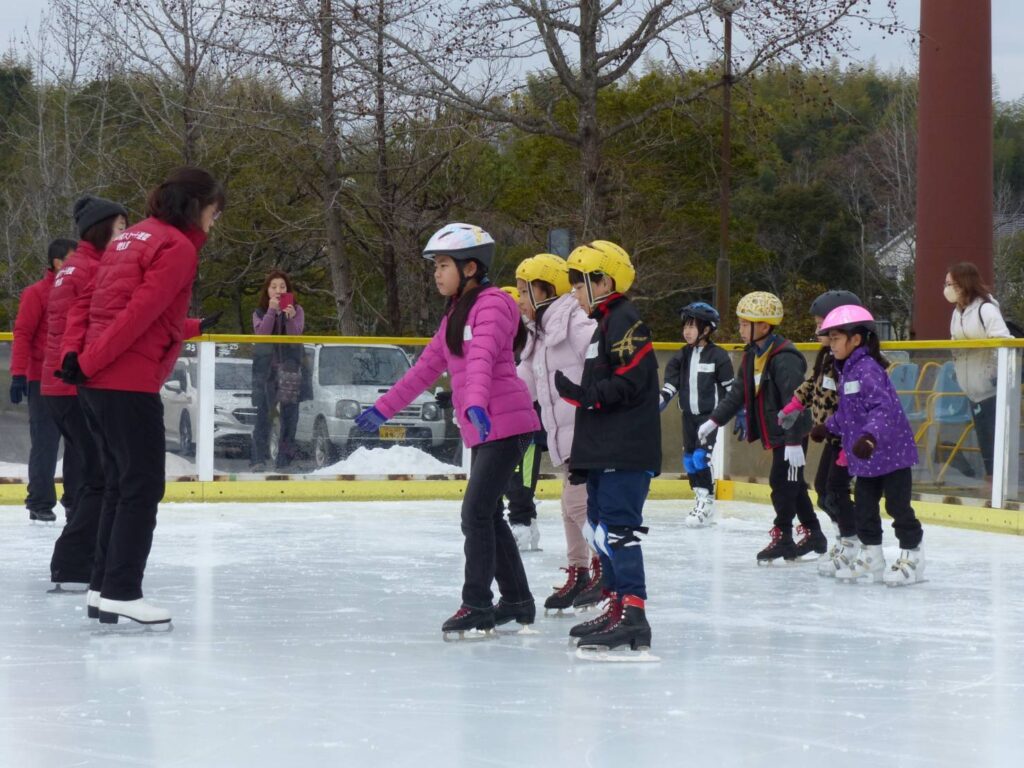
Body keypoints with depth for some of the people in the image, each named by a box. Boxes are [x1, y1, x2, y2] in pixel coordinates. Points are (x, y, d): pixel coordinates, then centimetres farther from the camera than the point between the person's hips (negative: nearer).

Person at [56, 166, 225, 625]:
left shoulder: (133, 238, 18)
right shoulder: (178, 248, -9)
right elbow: (140, 314, -16)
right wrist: (88, 362, -14)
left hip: (99, 381, 9)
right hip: (131, 382, -9)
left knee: (121, 484, 16)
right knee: (143, 486, -4)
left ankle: (103, 586, 18)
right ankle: (121, 592, -5)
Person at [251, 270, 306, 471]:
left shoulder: (296, 310, 9)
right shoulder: (260, 313, 11)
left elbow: (296, 335, -5)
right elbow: (261, 333, -7)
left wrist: (290, 318, -23)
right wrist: (271, 311, -16)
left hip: (289, 366, 0)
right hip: (264, 367, 0)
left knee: (289, 413, -4)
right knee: (262, 413, -6)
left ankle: (285, 458, -1)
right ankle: (259, 458, -10)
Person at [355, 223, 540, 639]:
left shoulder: (492, 304, -10)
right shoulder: (455, 313, 19)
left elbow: (482, 358, -28)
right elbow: (426, 367, 25)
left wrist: (476, 404, -43)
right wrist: (383, 408, 25)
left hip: (505, 424, -10)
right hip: (481, 430, 10)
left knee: (476, 511, -13)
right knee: (487, 516, 13)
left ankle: (477, 605, -10)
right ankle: (517, 600, 22)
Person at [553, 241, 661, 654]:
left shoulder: (625, 321, -12)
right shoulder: (605, 324, 21)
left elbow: (631, 381, -22)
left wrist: (586, 394, -23)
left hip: (626, 451, -11)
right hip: (604, 450, 11)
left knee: (617, 527, -15)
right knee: (600, 526, 15)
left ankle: (633, 615, -19)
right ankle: (617, 605, 23)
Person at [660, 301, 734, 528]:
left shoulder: (718, 356, -9)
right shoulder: (681, 356, 6)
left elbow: (731, 388, -6)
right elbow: (670, 384, 8)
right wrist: (656, 406, -3)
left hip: (710, 414, -6)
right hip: (689, 415, 6)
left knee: (701, 456, -15)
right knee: (689, 459, 7)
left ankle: (706, 503, -7)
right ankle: (701, 501, 18)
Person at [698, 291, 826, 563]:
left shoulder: (784, 358, -23)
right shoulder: (752, 356, 7)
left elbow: (794, 401, -26)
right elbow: (738, 393, 15)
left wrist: (794, 441, -28)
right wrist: (714, 421, 12)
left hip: (793, 432, -9)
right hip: (775, 433, 9)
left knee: (783, 482, -5)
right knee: (792, 484, 15)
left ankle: (782, 538, 4)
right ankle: (813, 534, 25)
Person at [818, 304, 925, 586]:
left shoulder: (867, 370, -20)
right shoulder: (847, 371, 10)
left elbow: (883, 408, -30)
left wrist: (870, 436, -40)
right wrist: (828, 427, 28)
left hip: (891, 451, -10)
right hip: (866, 458, 10)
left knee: (897, 505, -2)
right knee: (864, 506, 13)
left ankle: (912, 557, 7)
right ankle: (871, 556, 22)